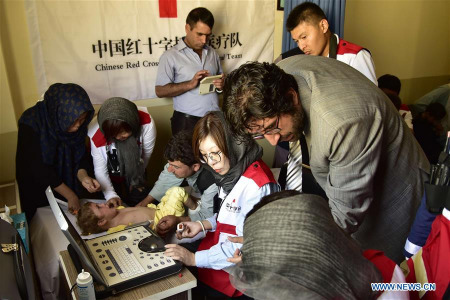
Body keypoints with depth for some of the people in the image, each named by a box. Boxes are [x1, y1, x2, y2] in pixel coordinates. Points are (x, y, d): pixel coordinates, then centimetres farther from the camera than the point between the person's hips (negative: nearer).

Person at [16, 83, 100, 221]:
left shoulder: (78, 125, -15)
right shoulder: (32, 123, -27)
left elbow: (79, 155, -6)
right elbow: (38, 167, -26)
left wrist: (83, 176, -27)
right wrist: (70, 195, -23)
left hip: (68, 183, 4)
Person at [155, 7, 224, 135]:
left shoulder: (212, 53, 10)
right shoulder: (170, 56, -6)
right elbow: (160, 90, -10)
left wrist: (221, 84, -4)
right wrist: (190, 84, -20)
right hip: (187, 121, -4)